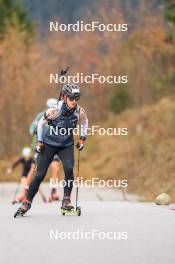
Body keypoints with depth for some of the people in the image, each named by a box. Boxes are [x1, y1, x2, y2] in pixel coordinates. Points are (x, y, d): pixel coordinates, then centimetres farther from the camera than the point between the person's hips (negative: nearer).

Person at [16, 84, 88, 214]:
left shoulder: (80, 112, -13)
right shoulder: (54, 110, -21)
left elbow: (85, 122, 11)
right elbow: (41, 123, -4)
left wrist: (82, 138, 7)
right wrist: (39, 142, -3)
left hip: (67, 146, 2)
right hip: (49, 144, -1)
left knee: (69, 169, -24)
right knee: (40, 174, -3)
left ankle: (66, 200, -11)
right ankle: (27, 201, 12)